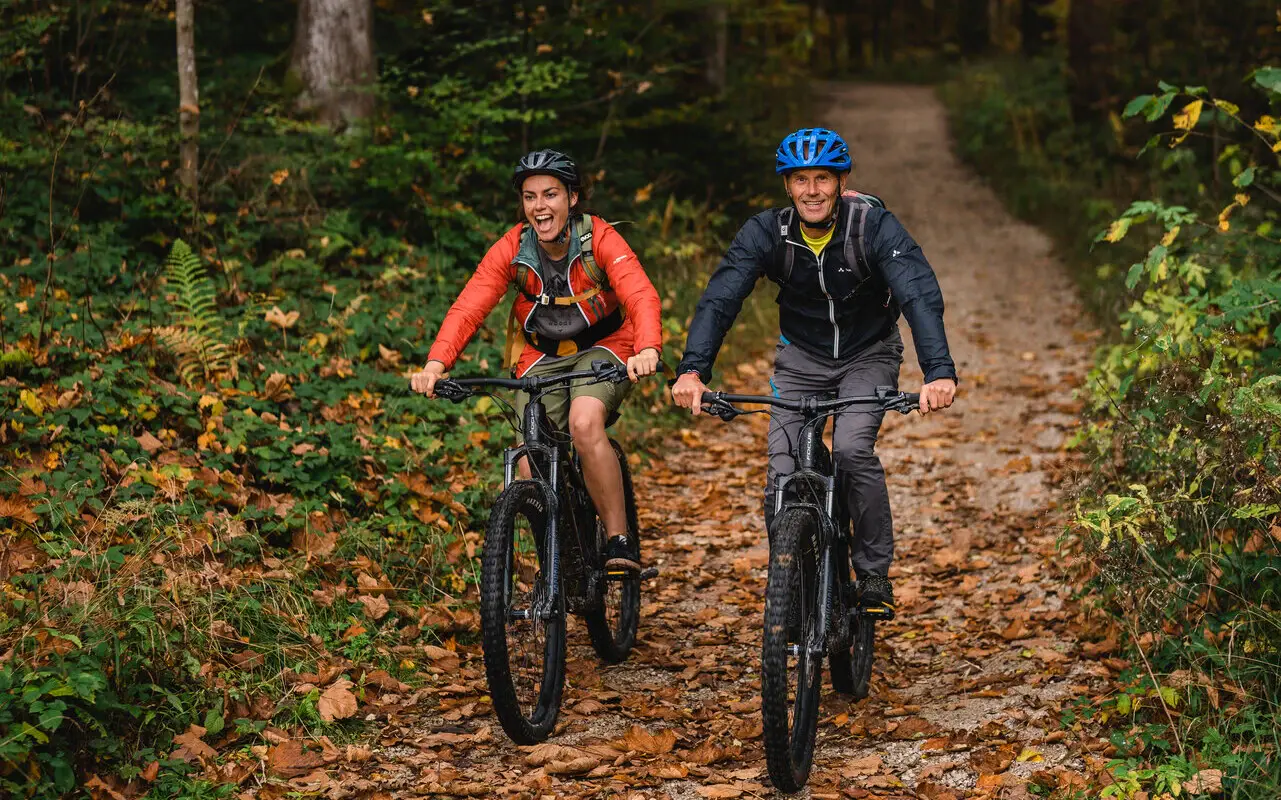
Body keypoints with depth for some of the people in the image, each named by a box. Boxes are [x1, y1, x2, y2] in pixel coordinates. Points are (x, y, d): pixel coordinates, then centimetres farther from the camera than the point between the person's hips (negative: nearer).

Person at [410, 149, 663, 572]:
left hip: (602, 348, -3)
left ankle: (619, 542, -22)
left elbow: (642, 295, -31)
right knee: (533, 471, -14)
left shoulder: (599, 239, -18)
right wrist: (436, 363, -38)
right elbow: (467, 308, -20)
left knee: (584, 423, -34)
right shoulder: (512, 249, -12)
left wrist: (647, 349, -52)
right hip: (541, 356, 3)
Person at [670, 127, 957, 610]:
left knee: (853, 449, -26)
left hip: (868, 356, -2)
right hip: (801, 358, 2)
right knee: (782, 474, -13)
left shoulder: (874, 226, -23)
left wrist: (939, 372, -50)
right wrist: (692, 371, -42)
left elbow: (921, 296, -34)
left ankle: (875, 571, -8)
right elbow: (719, 299, -26)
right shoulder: (766, 232, -18)